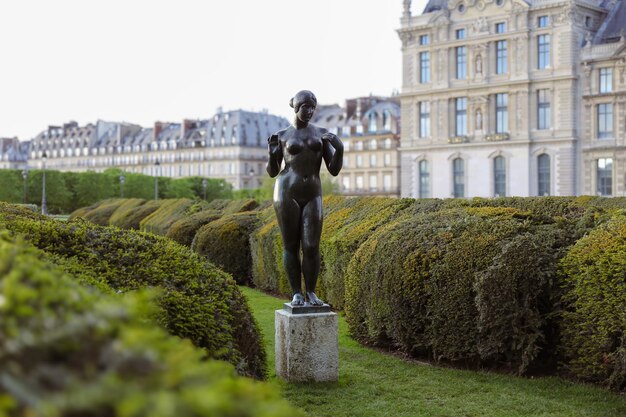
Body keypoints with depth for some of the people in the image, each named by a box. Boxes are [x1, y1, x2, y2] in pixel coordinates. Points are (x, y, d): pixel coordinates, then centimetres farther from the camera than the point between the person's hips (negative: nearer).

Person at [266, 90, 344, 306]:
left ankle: (311, 292, 13)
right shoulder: (281, 136, 5)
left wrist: (340, 148, -14)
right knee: (291, 246, 2)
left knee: (312, 247, -4)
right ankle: (296, 293, 14)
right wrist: (272, 153, -13)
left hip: (312, 197, 2)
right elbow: (272, 172, 7)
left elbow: (334, 170, 5)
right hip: (286, 194, -2)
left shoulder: (322, 134, 9)